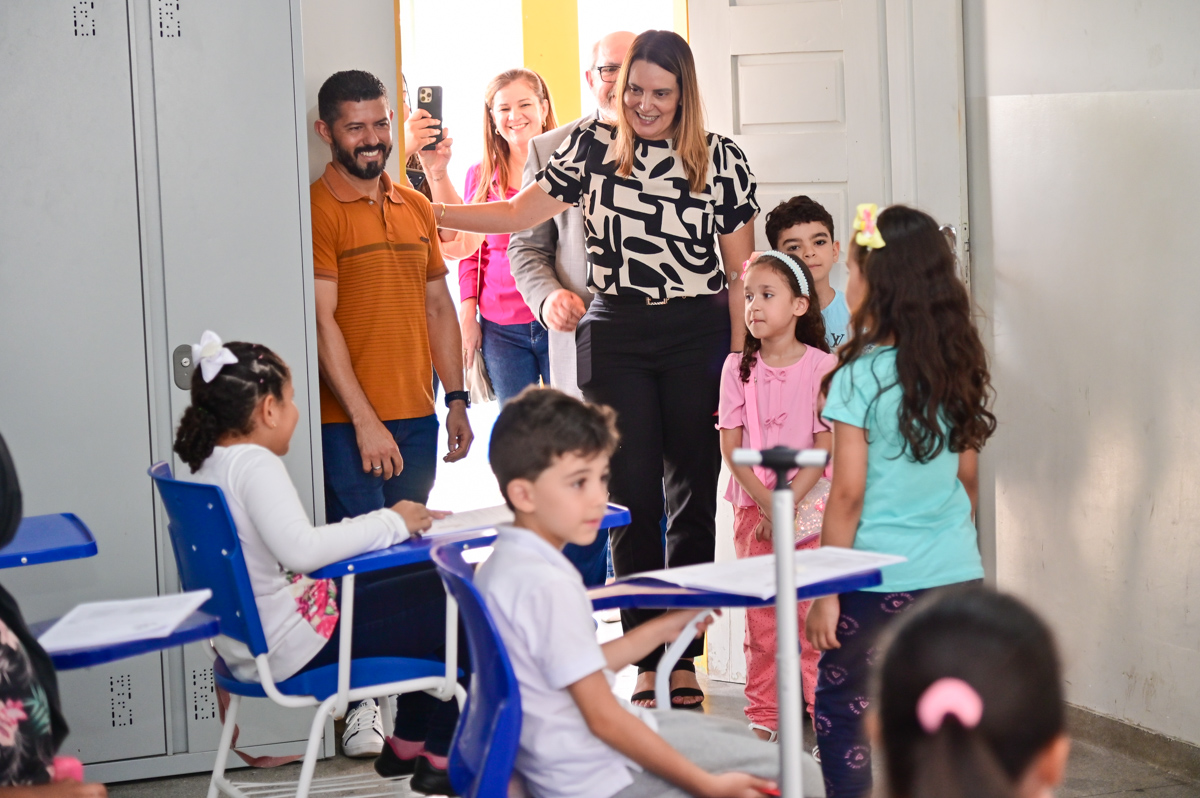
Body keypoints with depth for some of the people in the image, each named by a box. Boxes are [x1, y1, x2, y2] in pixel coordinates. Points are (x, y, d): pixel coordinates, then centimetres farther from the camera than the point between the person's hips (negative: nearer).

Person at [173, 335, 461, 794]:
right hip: (293, 646, -10)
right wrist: (390, 523, -23)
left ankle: (407, 746, 30)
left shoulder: (209, 464, 10)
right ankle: (442, 757, 13)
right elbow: (299, 549, -34)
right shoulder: (253, 462, -20)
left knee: (424, 582, 25)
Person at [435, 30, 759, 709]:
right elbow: (521, 214, 3)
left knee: (694, 498, 3)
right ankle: (647, 660, 8)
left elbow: (741, 270, 3)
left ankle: (685, 658, 12)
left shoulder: (720, 158, 3)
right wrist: (430, 212, -7)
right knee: (632, 499, 1)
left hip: (699, 336, 0)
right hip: (615, 338, 0)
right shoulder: (592, 147, 4)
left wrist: (739, 362, -2)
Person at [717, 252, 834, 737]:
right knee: (760, 615, 5)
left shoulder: (822, 366, -5)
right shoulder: (738, 367, 2)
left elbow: (825, 446, -8)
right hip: (752, 506, 2)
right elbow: (730, 445, -2)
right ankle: (763, 715, 13)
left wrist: (788, 505, -15)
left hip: (808, 504, -2)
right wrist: (766, 502, -12)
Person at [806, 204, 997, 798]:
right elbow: (968, 477, 12)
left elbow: (848, 493, -12)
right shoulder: (961, 370, 5)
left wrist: (825, 591, -7)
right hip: (956, 572, 6)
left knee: (842, 715, 5)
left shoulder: (860, 376, -12)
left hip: (878, 581, -6)